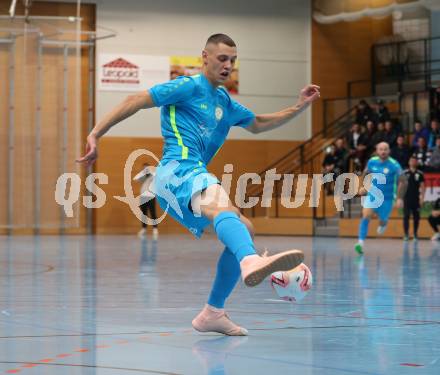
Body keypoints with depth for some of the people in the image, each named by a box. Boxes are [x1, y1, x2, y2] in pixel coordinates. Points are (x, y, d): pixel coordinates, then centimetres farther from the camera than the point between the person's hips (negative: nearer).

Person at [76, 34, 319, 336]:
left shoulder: (225, 102, 26)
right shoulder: (190, 87, 1)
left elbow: (257, 124, 42)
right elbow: (135, 102, -4)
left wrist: (300, 107, 31)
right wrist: (95, 135, -12)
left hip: (193, 176, 10)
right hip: (179, 170, -10)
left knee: (244, 230, 11)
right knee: (223, 208, -37)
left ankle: (213, 313, 15)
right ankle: (251, 262, -72)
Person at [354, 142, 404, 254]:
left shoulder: (394, 165, -16)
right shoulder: (372, 162, -6)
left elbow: (401, 181, -10)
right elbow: (366, 173, 16)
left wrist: (399, 198, -15)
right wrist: (365, 186, 14)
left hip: (387, 198, -1)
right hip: (372, 194, 1)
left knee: (383, 219, 14)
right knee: (366, 216, -18)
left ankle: (383, 224, 54)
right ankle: (360, 243, -21)